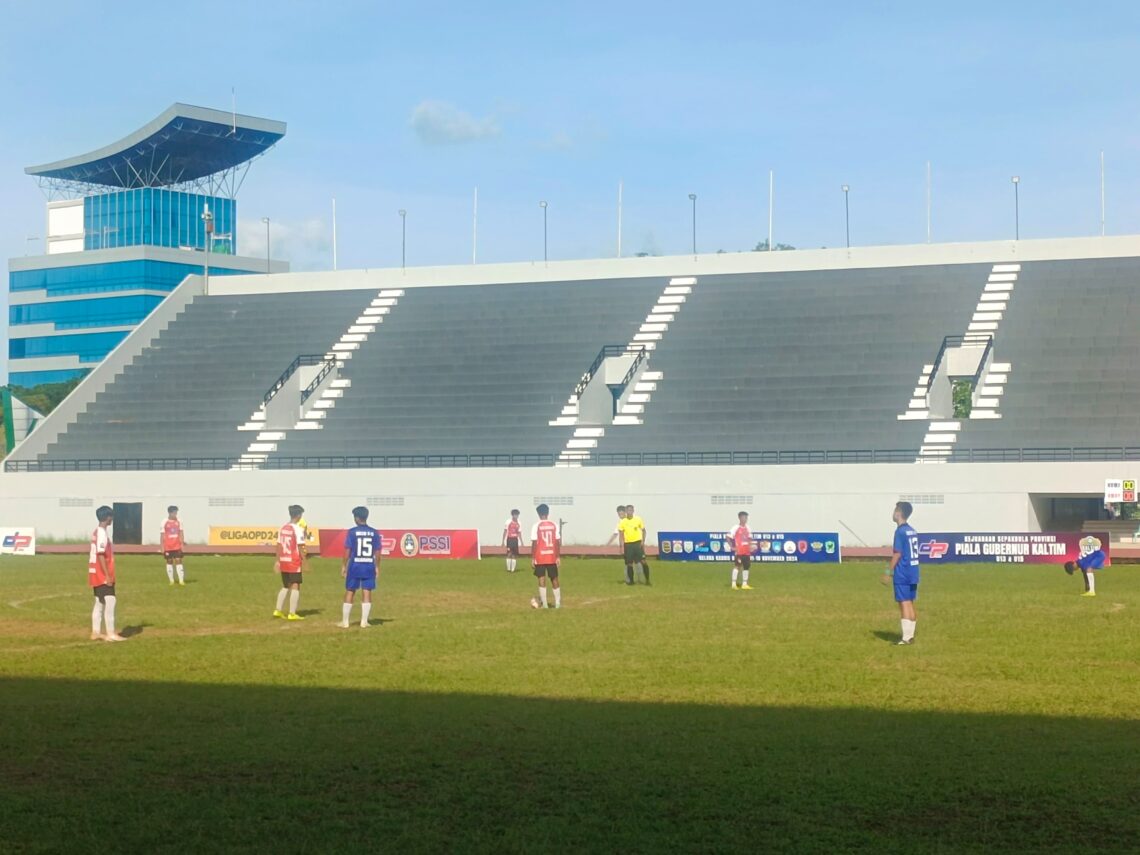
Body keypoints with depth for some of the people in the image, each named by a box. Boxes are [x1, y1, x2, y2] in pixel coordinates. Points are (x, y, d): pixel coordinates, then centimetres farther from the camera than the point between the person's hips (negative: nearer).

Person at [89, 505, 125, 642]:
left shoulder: (97, 532, 13)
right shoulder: (102, 533, -16)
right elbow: (101, 555, -21)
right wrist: (107, 575, -21)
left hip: (96, 574, 10)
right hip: (102, 574, -10)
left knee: (100, 602, 13)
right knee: (110, 601, -9)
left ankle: (95, 632, 15)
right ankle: (111, 634, -10)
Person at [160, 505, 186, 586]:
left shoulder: (179, 521, 2)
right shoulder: (165, 522, -5)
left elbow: (181, 533, 7)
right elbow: (163, 535, -2)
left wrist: (182, 543, 0)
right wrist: (162, 547, -4)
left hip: (177, 546, 1)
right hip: (168, 547, -1)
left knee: (178, 561, -4)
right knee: (169, 562, 6)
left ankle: (181, 580, -6)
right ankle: (171, 580, 11)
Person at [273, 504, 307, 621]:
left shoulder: (283, 528, 7)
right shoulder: (297, 529, -13)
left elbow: (279, 545, 9)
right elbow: (300, 547, -15)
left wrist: (278, 561, 15)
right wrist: (304, 562, -11)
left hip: (283, 561, 7)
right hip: (294, 562, -7)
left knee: (285, 586, 18)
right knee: (295, 587, -1)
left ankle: (278, 610, 16)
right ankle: (292, 614, -4)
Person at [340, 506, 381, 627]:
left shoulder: (352, 532, -6)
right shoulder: (374, 532, 2)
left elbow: (347, 551, -7)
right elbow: (377, 552, 2)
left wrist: (343, 566, 2)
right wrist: (377, 567, 12)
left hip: (355, 566, -2)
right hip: (369, 566, 2)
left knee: (349, 592, 6)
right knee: (367, 593, 5)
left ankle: (345, 622, 9)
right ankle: (364, 622, 5)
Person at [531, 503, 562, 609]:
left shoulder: (536, 526, -7)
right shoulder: (554, 525, 1)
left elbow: (534, 543, -9)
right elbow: (558, 542, 0)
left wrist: (532, 558, -4)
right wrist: (558, 557, 5)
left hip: (540, 557, -3)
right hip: (552, 557, 3)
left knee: (542, 579, 2)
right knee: (554, 579, 13)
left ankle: (544, 604, -2)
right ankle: (558, 603, 13)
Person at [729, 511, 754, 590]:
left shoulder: (747, 528, 12)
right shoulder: (736, 528, -9)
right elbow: (729, 537, -11)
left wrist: (750, 546, 11)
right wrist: (732, 547, -13)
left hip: (746, 551, 7)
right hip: (738, 551, -7)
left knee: (746, 566, 8)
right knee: (737, 566, -8)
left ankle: (745, 584, 15)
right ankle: (734, 584, -5)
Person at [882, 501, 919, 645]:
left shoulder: (900, 532, -13)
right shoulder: (912, 531, 12)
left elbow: (897, 554, -15)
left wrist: (889, 572, -10)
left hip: (902, 574, -8)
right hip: (913, 573, 8)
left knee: (904, 604, -6)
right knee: (910, 604, 12)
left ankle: (906, 638, -6)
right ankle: (910, 636, 15)